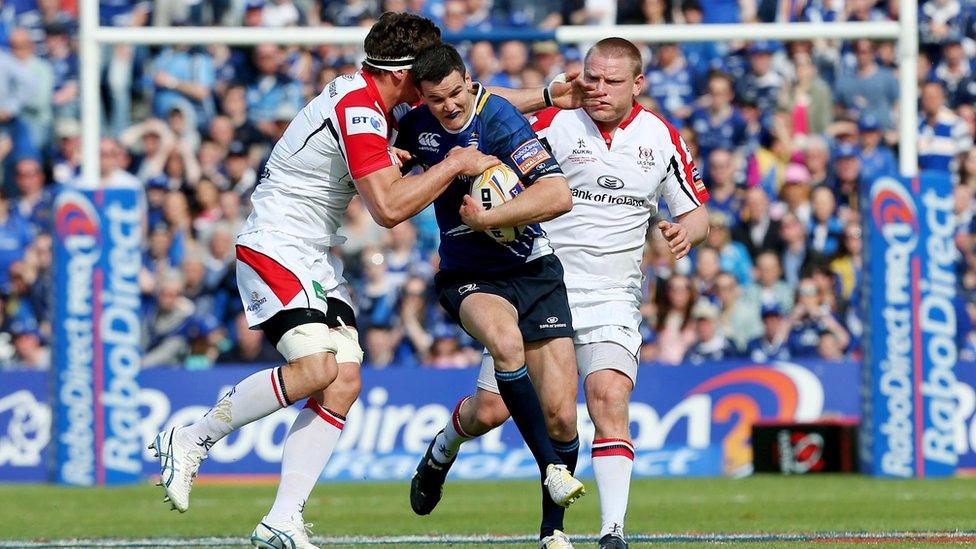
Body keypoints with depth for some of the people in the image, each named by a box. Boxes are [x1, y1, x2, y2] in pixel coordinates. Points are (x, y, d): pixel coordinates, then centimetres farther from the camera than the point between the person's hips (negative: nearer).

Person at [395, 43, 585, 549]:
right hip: (468, 276, 2)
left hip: (533, 271, -2)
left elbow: (559, 194, -25)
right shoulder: (416, 126, -2)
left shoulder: (497, 116, -16)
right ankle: (553, 468, -28)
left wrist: (486, 219, -22)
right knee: (506, 340, -35)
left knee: (561, 415, -6)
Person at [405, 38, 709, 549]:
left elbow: (697, 214, 10)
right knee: (490, 408, 1)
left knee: (609, 396, -23)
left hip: (612, 300, 1)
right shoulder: (553, 124, -7)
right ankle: (443, 450, 38)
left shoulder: (662, 138, 2)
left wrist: (686, 230, -14)